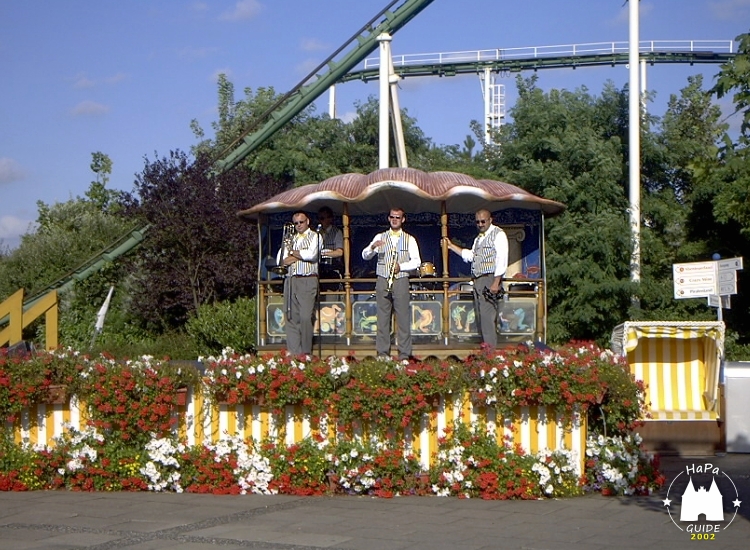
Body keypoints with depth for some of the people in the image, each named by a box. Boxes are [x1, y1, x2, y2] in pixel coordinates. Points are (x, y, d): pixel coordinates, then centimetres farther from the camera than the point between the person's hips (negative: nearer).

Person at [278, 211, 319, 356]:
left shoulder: (314, 236, 8)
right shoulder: (290, 239, 22)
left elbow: (312, 254, -10)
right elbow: (283, 260, 10)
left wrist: (294, 253, 3)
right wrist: (302, 255, -2)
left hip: (308, 280, -5)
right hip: (290, 280, 5)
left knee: (306, 317, -14)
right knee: (291, 317, 1)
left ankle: (306, 353, -9)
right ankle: (293, 353, 2)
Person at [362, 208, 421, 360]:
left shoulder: (409, 239, 10)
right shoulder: (380, 237, 13)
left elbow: (416, 261, 4)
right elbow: (365, 256, 5)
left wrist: (401, 266, -12)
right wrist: (372, 247, -17)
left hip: (401, 280, -1)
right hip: (383, 281, 1)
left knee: (403, 318, -4)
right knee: (382, 318, 0)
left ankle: (404, 354, -1)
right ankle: (382, 353, 4)